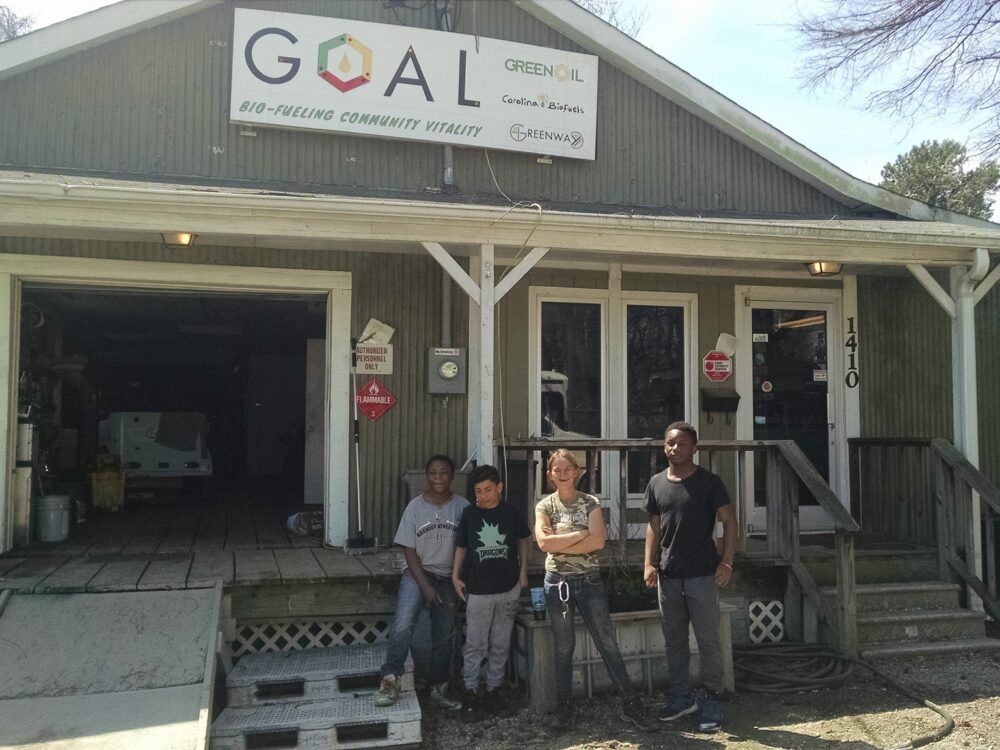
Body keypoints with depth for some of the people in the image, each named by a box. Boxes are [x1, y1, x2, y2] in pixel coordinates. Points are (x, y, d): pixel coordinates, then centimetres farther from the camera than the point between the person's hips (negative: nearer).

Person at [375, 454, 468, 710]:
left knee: (444, 636, 9)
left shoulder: (462, 507, -6)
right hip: (417, 573, -2)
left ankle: (438, 689, 24)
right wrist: (425, 585, -14)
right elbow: (409, 550, -7)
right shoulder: (415, 507, -7)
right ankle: (390, 680, -17)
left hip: (448, 578, 2)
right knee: (403, 623, -25)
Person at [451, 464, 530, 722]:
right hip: (478, 590, -1)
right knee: (475, 645, 2)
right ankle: (470, 694, 15)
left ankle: (493, 691, 24)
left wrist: (523, 571, 9)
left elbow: (522, 540, 13)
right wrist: (456, 575, -2)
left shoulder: (511, 512, -3)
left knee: (500, 645, 11)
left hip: (508, 589, 1)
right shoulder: (469, 514, -4)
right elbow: (461, 546, 6)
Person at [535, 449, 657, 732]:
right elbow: (544, 542, -16)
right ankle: (564, 707, 21)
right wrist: (581, 532, -15)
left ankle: (630, 705, 9)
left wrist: (560, 544, -14)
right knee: (563, 648, 10)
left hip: (589, 580, 0)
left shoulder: (591, 503, -1)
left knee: (608, 644, 2)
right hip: (557, 581, 0)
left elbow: (598, 541, -14)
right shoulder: (544, 506, 0)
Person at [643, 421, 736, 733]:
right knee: (674, 640, 14)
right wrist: (649, 563, 2)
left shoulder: (709, 482, -6)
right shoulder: (656, 483, 7)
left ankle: (710, 701, 12)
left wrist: (727, 562, -14)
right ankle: (681, 696, 26)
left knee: (708, 640, 2)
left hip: (702, 576, -4)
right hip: (668, 576, 5)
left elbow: (729, 522, -5)